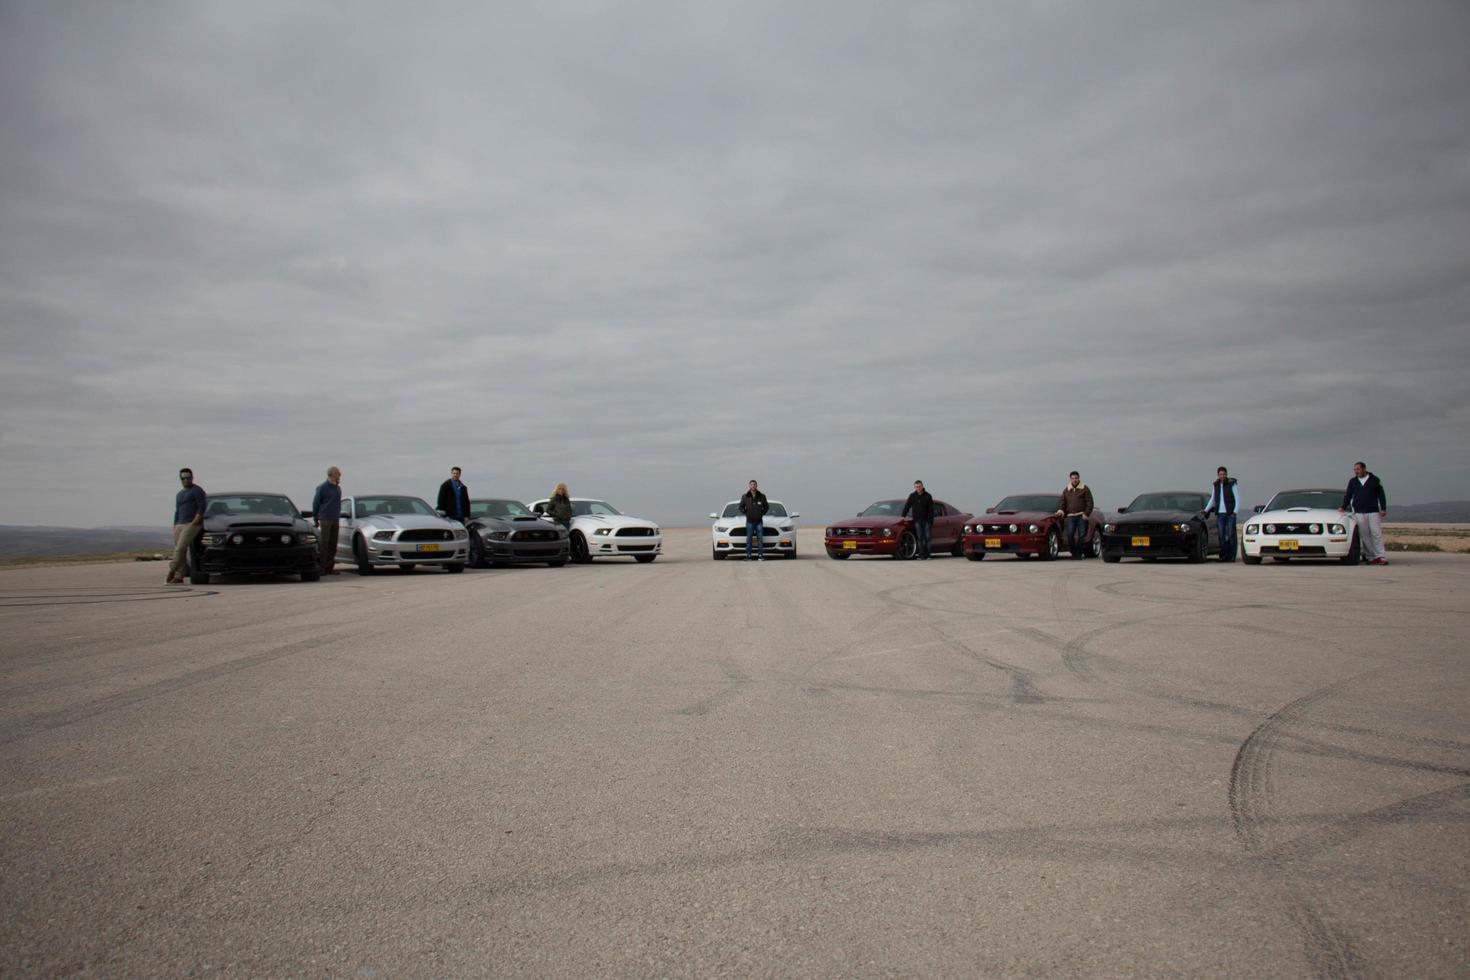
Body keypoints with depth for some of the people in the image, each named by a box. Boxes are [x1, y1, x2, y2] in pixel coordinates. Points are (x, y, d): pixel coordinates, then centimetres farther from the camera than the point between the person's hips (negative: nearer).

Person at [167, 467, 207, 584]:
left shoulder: (197, 490, -1)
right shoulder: (180, 494, 24)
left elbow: (202, 509, -10)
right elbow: (177, 512, 26)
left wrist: (193, 524, -16)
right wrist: (174, 528, 15)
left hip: (192, 525, -7)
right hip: (180, 525, 7)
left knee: (180, 548, -17)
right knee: (181, 552, 1)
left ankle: (172, 572, -11)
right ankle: (179, 578, 2)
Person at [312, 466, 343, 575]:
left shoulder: (338, 488, 13)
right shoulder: (322, 488, -6)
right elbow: (315, 503, -1)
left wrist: (338, 515, 13)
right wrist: (315, 518, 0)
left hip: (335, 520, 6)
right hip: (325, 520, -6)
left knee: (333, 544, 4)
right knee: (324, 543, -8)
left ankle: (330, 567, 8)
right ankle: (321, 567, -5)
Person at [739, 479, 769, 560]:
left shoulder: (762, 496, 4)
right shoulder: (745, 496, 2)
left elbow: (767, 506, 14)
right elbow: (741, 507, 11)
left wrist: (762, 513, 3)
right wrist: (745, 513, 0)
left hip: (759, 521, 1)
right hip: (749, 521, -1)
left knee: (760, 538, -1)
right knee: (748, 539, 0)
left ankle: (760, 555, 2)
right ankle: (748, 556, 2)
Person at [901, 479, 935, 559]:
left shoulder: (928, 496, -1)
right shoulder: (912, 496, 2)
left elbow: (931, 510, -2)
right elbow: (906, 507, 7)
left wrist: (930, 521, -9)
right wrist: (902, 516, -2)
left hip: (926, 520, 0)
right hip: (917, 520, 0)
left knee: (928, 537, -1)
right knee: (920, 538, -4)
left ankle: (927, 555, 3)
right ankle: (921, 555, -5)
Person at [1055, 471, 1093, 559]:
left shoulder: (1084, 488, 5)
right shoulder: (1066, 490, 16)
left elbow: (1089, 502, 1)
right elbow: (1063, 502, 18)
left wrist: (1086, 514, -9)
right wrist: (1061, 510, -1)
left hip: (1081, 516, -2)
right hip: (1070, 516, 2)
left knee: (1081, 535, -3)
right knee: (1070, 534, -11)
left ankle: (1079, 553, 6)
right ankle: (1073, 552, 1)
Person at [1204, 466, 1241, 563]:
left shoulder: (1232, 484, -1)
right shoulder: (1216, 485, 11)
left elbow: (1238, 499, -2)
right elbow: (1213, 500, 21)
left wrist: (1235, 512, -10)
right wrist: (1206, 510, 13)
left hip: (1230, 513, -4)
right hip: (1220, 514, 4)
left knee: (1231, 535, -4)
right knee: (1222, 536, 0)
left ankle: (1231, 556, 1)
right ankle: (1224, 555, 5)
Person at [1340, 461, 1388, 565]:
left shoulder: (1375, 480, 7)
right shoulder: (1352, 481, 14)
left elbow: (1381, 495, 7)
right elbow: (1348, 495, 18)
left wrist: (1383, 509, -1)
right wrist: (1343, 507, 8)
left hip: (1373, 512, -2)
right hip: (1359, 513, 2)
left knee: (1376, 533, -8)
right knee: (1364, 535, -2)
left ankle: (1381, 557, -9)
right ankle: (1371, 557, 0)